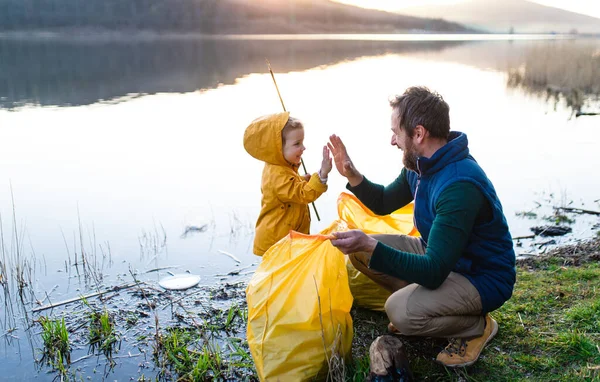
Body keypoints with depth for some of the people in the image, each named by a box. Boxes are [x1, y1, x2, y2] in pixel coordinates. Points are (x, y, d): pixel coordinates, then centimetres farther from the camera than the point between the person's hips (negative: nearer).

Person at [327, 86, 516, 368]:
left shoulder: (459, 185, -34)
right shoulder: (421, 163, -5)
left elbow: (433, 273, -34)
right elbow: (384, 202, 12)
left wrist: (371, 247, -42)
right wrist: (352, 175, -6)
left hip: (482, 277, -8)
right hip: (442, 257, 8)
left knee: (401, 310, -31)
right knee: (360, 251, -1)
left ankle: (476, 326, -3)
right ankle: (421, 300, 11)